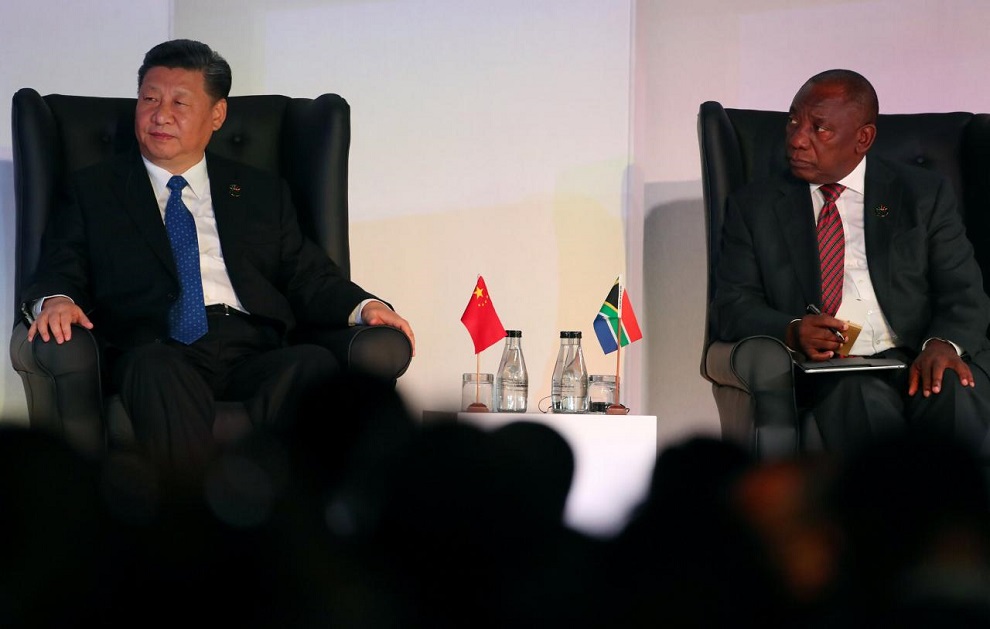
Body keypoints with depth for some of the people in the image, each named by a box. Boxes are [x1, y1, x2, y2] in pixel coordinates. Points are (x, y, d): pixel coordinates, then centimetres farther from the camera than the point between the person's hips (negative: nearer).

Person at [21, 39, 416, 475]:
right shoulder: (93, 189, 23)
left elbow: (308, 278, 21)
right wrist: (55, 302, -13)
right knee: (157, 372, -40)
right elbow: (60, 271, 13)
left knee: (320, 368, -34)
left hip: (253, 351, 2)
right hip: (156, 350, -2)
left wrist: (364, 306, -1)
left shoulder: (262, 192, 27)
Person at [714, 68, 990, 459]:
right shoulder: (754, 206, 16)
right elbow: (733, 306, 8)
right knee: (863, 398, -36)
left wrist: (944, 343, -16)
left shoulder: (924, 194, 15)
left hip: (918, 360, 1)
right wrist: (791, 331, -15)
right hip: (826, 371, -1)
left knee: (954, 394, -34)